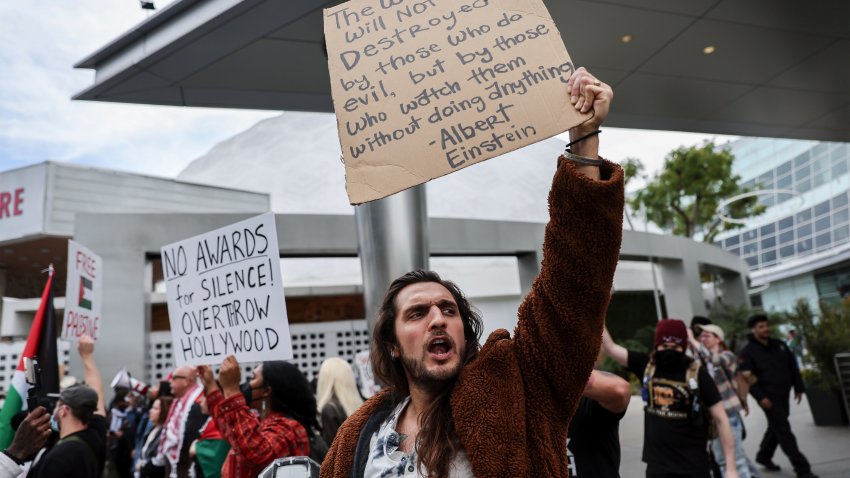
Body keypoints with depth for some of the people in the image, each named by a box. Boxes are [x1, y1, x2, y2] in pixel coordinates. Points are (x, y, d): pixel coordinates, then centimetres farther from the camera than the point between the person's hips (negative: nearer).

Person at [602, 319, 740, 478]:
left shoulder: (697, 374, -10)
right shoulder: (647, 366, -2)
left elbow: (721, 420, -8)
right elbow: (609, 347, 0)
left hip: (693, 465, -3)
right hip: (657, 464, 3)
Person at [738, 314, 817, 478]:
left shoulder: (779, 345, 9)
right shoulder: (747, 352, -11)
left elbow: (793, 367, 16)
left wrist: (798, 387, 11)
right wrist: (760, 397, -21)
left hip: (784, 395, 7)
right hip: (768, 397, -7)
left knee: (776, 428, 19)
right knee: (784, 432, -7)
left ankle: (763, 457, 39)